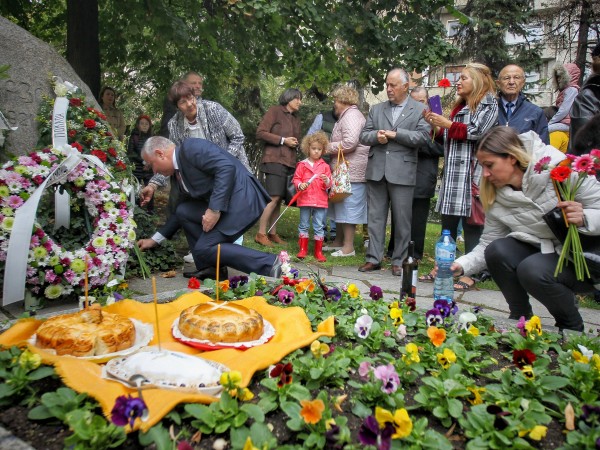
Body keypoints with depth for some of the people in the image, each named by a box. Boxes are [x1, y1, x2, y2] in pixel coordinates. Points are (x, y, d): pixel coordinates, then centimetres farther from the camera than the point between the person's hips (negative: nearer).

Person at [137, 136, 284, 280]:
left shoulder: (190, 147, -7)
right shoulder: (180, 174, 20)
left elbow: (227, 167, -20)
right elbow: (182, 213, 29)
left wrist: (214, 209, -22)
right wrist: (155, 240, 31)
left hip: (241, 199, -9)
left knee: (204, 248, -10)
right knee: (183, 211, 11)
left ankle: (270, 264, -12)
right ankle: (210, 267, 12)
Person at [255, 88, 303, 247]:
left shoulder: (296, 118, 21)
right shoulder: (275, 111, 0)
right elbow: (260, 132, -8)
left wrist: (295, 143, 9)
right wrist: (283, 140, -11)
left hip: (290, 162, 7)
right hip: (275, 160, -7)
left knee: (279, 200, 5)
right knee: (274, 198, -15)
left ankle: (272, 233, 10)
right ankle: (261, 234, -9)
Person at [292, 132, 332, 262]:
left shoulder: (325, 166, 7)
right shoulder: (302, 164, 4)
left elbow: (329, 184, 5)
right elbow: (296, 178, 4)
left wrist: (326, 181, -16)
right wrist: (300, 185, -15)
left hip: (320, 201, 0)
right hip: (305, 200, 0)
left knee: (319, 226, 3)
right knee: (304, 225, 8)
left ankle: (318, 252, 12)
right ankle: (303, 249, 19)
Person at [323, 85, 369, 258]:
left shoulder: (351, 116, -12)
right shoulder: (347, 115, 21)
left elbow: (350, 142, -23)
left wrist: (329, 148, -11)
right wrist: (331, 147, 12)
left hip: (351, 171, -11)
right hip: (343, 171, 11)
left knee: (348, 208, -6)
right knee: (340, 207, 16)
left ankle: (348, 247, -1)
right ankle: (339, 241, 25)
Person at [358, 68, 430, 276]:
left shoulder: (419, 110, 5)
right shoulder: (376, 109, 16)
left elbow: (423, 136, -7)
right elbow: (364, 135, 12)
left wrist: (395, 134, -10)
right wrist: (376, 136, -10)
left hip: (402, 172, -3)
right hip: (376, 171, 3)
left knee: (402, 220, 2)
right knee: (375, 217, 6)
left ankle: (399, 261, 13)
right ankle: (373, 258, 14)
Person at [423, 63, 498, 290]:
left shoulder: (488, 105, 0)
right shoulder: (460, 106, 23)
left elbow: (477, 132, -14)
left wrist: (447, 124, -9)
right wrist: (435, 125, 9)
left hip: (471, 173, -8)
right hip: (452, 172, 8)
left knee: (471, 223, -5)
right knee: (447, 223, 9)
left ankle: (470, 275, 1)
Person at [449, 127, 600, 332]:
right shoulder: (496, 197, -4)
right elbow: (487, 245, -1)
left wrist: (583, 219, -37)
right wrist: (460, 265, -17)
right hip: (543, 251, 5)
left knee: (532, 270, -31)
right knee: (497, 251, -22)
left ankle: (572, 326, -1)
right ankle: (521, 317, 1)